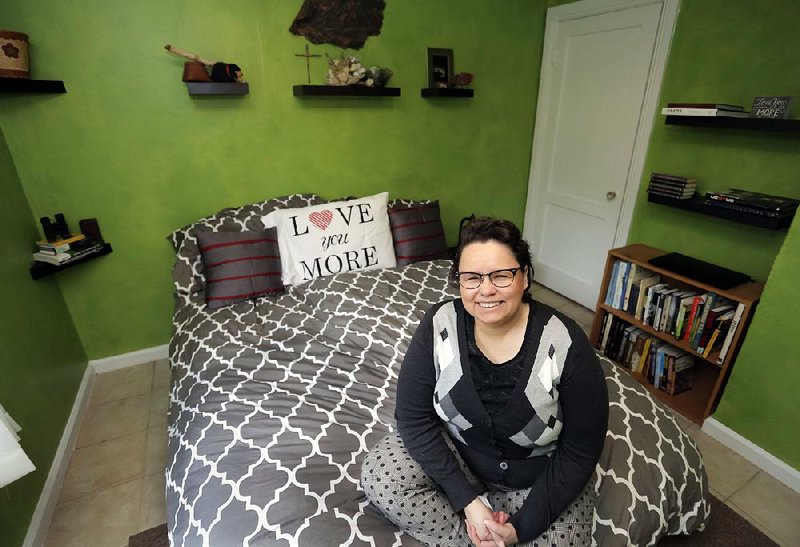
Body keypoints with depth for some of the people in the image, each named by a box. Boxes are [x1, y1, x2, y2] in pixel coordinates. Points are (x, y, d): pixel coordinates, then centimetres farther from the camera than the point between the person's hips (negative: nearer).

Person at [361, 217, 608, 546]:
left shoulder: (566, 345, -24)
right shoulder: (438, 326, -21)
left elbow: (580, 451, -14)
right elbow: (413, 416, -16)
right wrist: (467, 499, -20)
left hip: (541, 478, 0)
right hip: (453, 453, 1)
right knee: (378, 478, -19)